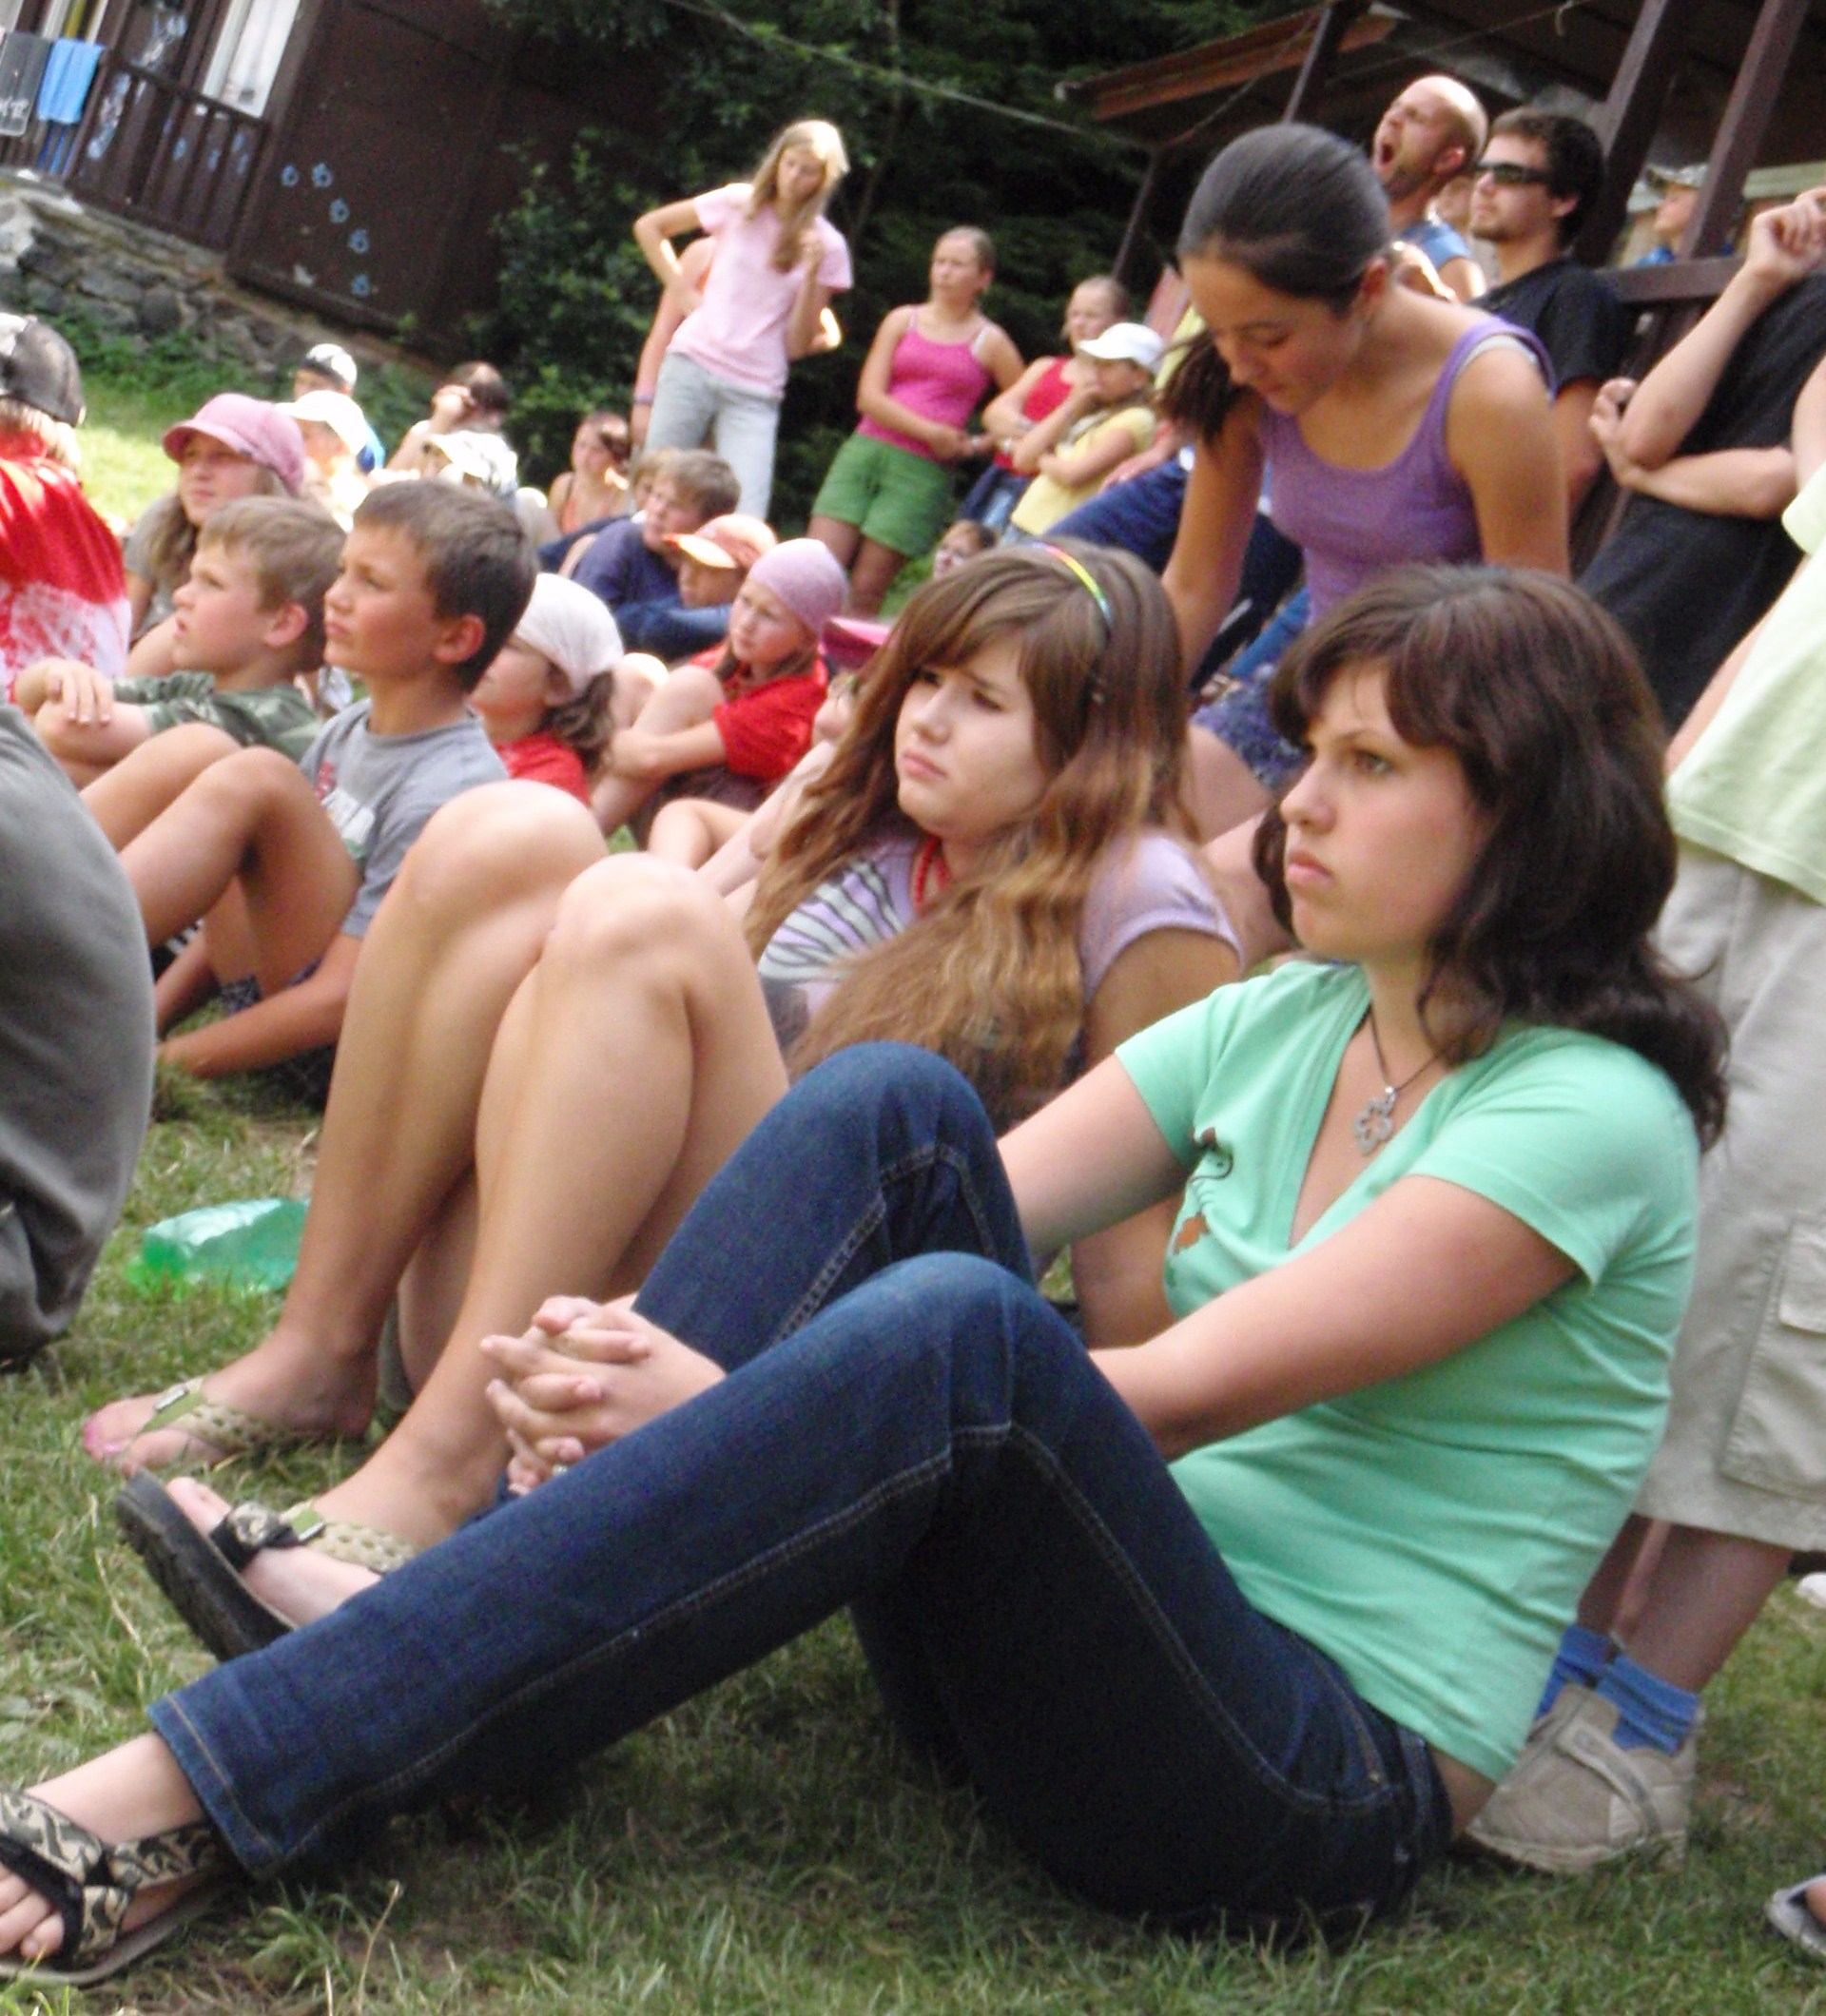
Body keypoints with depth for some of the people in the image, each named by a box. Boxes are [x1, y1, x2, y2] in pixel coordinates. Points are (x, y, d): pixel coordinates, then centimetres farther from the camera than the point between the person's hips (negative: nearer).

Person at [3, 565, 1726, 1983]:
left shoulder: (1590, 1112, -10)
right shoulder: (1283, 1024, 12)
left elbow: (1189, 1391, -19)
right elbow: (918, 1199, 1)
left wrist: (734, 1412, -24)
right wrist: (628, 1346, -17)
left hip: (1334, 1783, -6)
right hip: (1061, 1653, 7)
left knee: (955, 1332, -35)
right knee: (893, 1105, -14)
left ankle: (206, 1789, -35)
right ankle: (446, 1611, -23)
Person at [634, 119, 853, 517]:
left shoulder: (827, 246, 4)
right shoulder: (739, 204, 5)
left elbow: (798, 344, 0)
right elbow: (648, 226, 14)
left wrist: (811, 273, -12)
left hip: (754, 394, -1)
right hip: (694, 364, 1)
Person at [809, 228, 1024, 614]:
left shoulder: (990, 343, 6)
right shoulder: (902, 321, 11)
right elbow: (869, 397, 1)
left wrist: (977, 445, -2)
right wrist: (931, 431, -9)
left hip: (923, 471, -2)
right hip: (864, 451, 2)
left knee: (865, 590, -7)